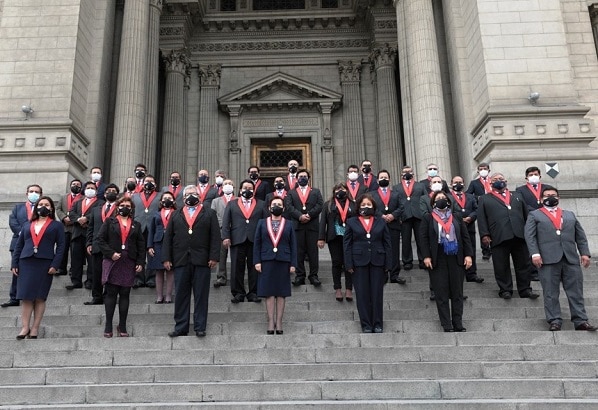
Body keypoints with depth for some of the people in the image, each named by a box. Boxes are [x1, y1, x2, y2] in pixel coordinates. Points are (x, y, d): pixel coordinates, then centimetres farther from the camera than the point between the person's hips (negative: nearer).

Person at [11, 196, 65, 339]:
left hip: (45, 264, -2)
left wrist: (55, 265, -10)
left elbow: (60, 246, 0)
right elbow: (19, 246, 15)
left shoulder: (56, 225, 9)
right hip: (26, 263, 3)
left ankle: (35, 328, 6)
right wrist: (14, 264, 4)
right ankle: (25, 327, 4)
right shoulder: (27, 225, 18)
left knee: (40, 297, 0)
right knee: (25, 296, -1)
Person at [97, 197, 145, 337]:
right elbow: (100, 239, 1)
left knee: (125, 295, 3)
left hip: (129, 264, 2)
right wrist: (110, 253, -11)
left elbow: (141, 245, 12)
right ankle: (108, 326, 4)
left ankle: (122, 326, 10)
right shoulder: (110, 222, 8)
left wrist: (140, 262, 3)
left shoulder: (136, 225, 14)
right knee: (111, 293, -2)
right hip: (112, 262, -2)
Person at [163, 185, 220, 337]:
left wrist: (214, 257, -9)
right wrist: (166, 258, 1)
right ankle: (181, 327, 13)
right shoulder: (176, 215, 16)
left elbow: (215, 237, 1)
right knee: (181, 295, 5)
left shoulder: (209, 214, 9)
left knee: (201, 295, 2)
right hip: (181, 261, 2)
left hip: (201, 261, -2)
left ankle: (200, 327, 9)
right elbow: (168, 237, 11)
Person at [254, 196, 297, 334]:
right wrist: (257, 261, -5)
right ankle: (270, 322, 7)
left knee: (281, 294, 3)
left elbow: (293, 245, 5)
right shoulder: (262, 223, 8)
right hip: (267, 262, 0)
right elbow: (257, 243, 5)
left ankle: (279, 323, 10)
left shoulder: (289, 225, 8)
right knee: (269, 293, 1)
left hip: (283, 262, 0)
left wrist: (293, 264, -3)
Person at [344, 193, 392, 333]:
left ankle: (377, 324, 15)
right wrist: (349, 264, -6)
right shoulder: (351, 222, 6)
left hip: (378, 262, 1)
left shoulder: (381, 222, 9)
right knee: (362, 294, 2)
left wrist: (388, 264, -1)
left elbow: (387, 244, 7)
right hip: (359, 263, -1)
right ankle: (366, 324, 11)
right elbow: (346, 244, 2)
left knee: (377, 294, 5)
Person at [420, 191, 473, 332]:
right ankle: (447, 325, 5)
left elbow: (465, 237, 9)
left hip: (456, 259, 3)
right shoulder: (427, 218, 5)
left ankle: (458, 324, 13)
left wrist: (468, 255, 0)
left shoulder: (457, 218, 13)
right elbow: (424, 238, -1)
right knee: (441, 294, 0)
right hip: (437, 261, -2)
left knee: (457, 293, 6)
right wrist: (426, 256, -10)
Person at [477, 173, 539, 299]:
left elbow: (526, 214, 20)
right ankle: (505, 290, 11)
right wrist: (485, 235, -7)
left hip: (519, 235, 3)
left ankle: (525, 289, 15)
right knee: (501, 266, 0)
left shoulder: (517, 196, 22)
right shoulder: (484, 199, 12)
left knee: (523, 264, 6)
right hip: (499, 237, -3)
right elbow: (481, 218, 4)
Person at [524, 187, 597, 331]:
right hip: (548, 259, -3)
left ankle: (580, 321, 7)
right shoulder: (534, 215, 11)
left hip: (571, 258, 3)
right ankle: (554, 321, 3)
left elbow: (580, 236, 18)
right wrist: (535, 254, -13)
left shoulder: (570, 215, 23)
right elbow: (530, 236, 0)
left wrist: (585, 253, 5)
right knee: (550, 292, -2)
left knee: (576, 291, 2)